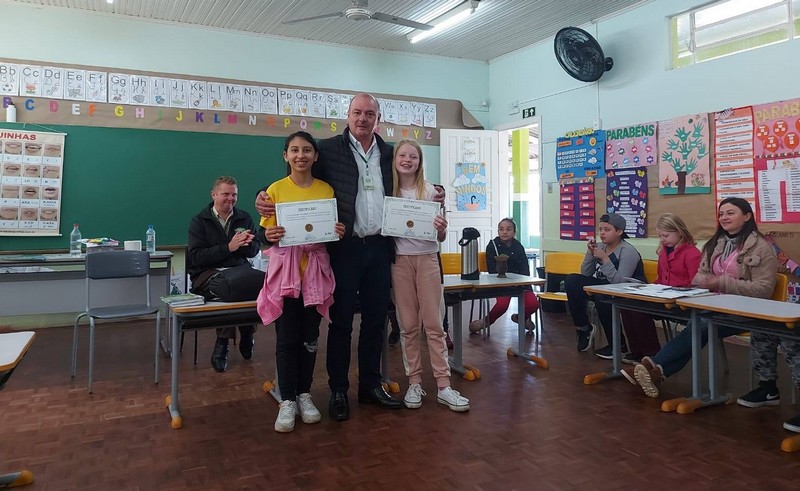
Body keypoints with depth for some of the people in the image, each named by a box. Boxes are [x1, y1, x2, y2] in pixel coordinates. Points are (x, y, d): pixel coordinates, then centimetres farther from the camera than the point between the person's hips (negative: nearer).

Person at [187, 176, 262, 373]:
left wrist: (247, 243, -14)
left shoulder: (244, 218, 15)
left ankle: (247, 334, -7)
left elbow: (253, 251, 10)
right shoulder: (199, 221, 4)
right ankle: (222, 344, -20)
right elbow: (196, 257, -8)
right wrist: (229, 247, -17)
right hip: (207, 273, -3)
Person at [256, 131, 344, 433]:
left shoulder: (327, 190, 6)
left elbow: (335, 231, 12)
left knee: (310, 337, 8)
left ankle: (304, 394, 22)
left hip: (316, 269, 2)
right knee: (286, 338, 0)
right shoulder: (276, 189, 1)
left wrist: (339, 233, -9)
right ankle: (287, 400, 11)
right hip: (284, 269, -1)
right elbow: (266, 233, 3)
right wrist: (269, 235, -19)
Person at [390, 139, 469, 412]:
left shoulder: (430, 191, 2)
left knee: (434, 324, 1)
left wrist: (441, 228, -17)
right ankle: (414, 383, 14)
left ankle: (444, 386, 5)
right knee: (408, 325, 6)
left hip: (427, 258, 0)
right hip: (399, 260, 1)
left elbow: (440, 238, 4)